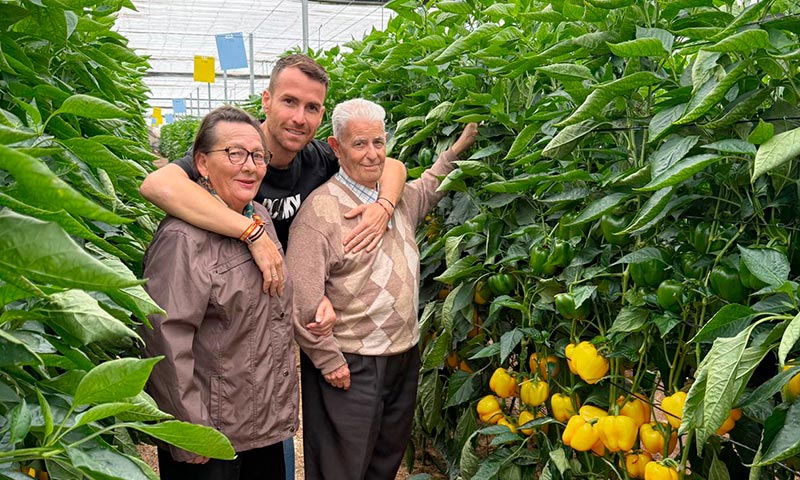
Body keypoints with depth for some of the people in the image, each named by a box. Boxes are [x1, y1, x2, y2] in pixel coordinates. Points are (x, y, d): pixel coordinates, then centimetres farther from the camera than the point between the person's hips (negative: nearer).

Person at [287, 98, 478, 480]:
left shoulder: (399, 196, 6)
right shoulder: (321, 210, -17)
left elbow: (428, 188, 32)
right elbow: (302, 298, -20)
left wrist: (457, 150, 24)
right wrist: (328, 360, -17)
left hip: (405, 357, 7)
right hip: (349, 366, -7)